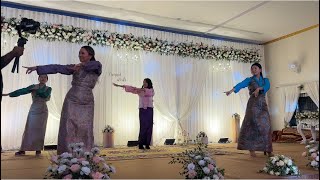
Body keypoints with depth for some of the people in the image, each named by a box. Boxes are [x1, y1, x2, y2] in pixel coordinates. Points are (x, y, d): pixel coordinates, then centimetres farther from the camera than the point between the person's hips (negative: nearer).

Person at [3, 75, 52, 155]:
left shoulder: (48, 89, 3)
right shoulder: (33, 86, 5)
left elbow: (45, 95, -16)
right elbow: (22, 91, -4)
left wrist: (36, 90, -14)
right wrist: (9, 94, -13)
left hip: (42, 111, -1)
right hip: (33, 110, 1)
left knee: (40, 130, -2)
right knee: (29, 130, -2)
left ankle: (38, 149, 3)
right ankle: (23, 150, 0)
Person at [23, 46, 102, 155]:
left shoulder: (96, 68, 2)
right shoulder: (74, 67, 10)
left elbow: (96, 64, -22)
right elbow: (57, 68, 3)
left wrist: (82, 65, -36)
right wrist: (37, 68, -4)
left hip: (86, 103, -2)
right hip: (71, 101, 2)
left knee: (85, 131, -1)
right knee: (68, 129, -1)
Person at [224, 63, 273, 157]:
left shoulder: (265, 80, 14)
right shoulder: (249, 80, 4)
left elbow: (267, 87, -8)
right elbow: (241, 84, -16)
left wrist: (259, 88, -28)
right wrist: (231, 90, -35)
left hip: (263, 105, 3)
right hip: (253, 104, -3)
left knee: (265, 126, 1)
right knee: (252, 124, -12)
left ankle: (268, 150, 7)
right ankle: (251, 149, -13)